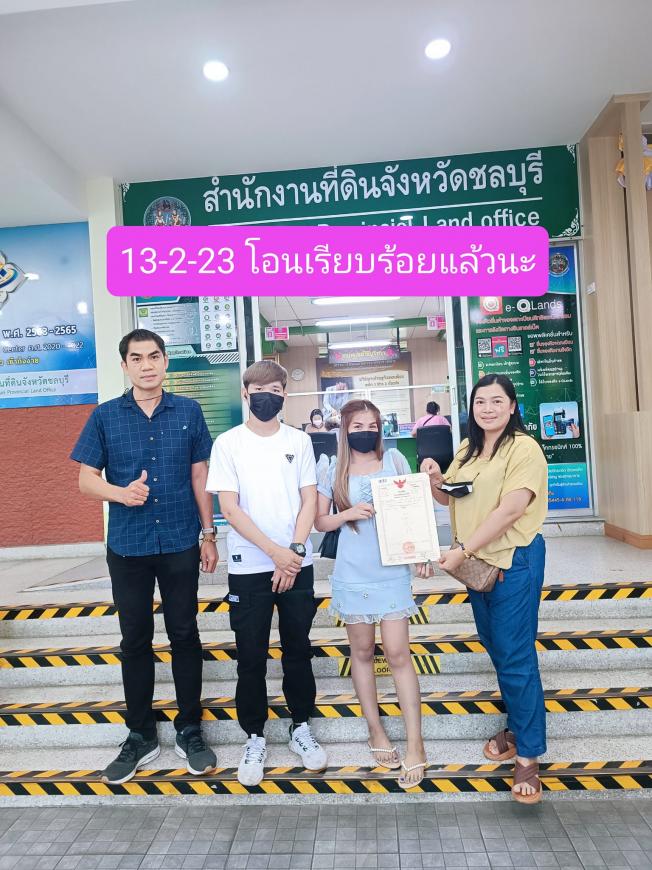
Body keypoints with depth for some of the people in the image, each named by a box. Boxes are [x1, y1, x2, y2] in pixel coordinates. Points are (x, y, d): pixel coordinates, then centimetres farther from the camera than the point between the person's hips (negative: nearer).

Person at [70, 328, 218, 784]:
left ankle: (190, 730, 28)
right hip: (127, 547, 1)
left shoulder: (188, 411, 0)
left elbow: (199, 475, 4)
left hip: (180, 545, 0)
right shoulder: (105, 416, 0)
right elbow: (86, 478, 1)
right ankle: (141, 736, 30)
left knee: (184, 635, 9)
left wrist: (209, 533, 3)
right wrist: (121, 493, -20)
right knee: (135, 640, 12)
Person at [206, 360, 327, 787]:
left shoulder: (299, 440, 3)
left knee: (298, 651, 13)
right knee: (251, 658, 8)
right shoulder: (228, 443, -3)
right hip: (249, 567, -1)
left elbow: (309, 501, 2)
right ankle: (255, 738, 26)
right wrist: (277, 553, -13)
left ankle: (301, 728, 32)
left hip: (297, 564, 2)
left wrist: (294, 551, -10)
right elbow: (229, 509, -8)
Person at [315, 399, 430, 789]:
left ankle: (416, 746, 11)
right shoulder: (332, 469, -1)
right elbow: (320, 521, 3)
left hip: (393, 570, 0)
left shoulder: (396, 460, 1)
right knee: (363, 651, 12)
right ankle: (376, 731, 30)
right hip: (353, 574, 1)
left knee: (398, 653, -1)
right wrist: (348, 514, -15)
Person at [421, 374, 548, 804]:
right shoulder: (467, 449, 9)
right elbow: (448, 497, 17)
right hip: (477, 562, 7)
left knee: (516, 658, -1)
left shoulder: (523, 447, -14)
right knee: (497, 650, 18)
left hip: (515, 561, -7)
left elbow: (510, 510, -22)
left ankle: (528, 756, 13)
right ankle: (516, 726, 37)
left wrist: (462, 551, -22)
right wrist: (434, 479, -6)